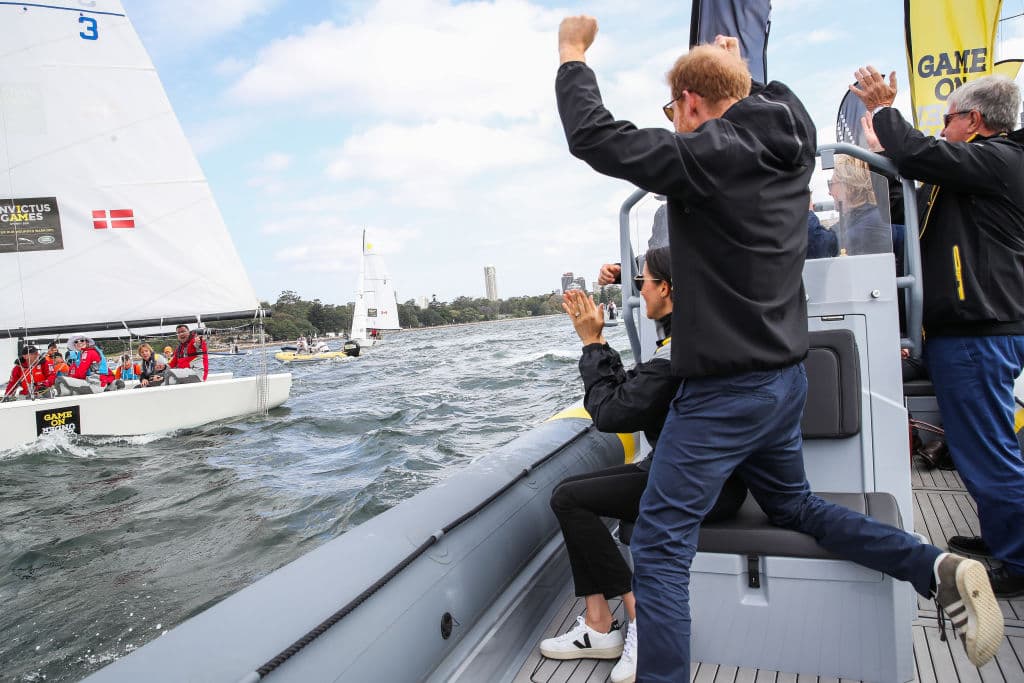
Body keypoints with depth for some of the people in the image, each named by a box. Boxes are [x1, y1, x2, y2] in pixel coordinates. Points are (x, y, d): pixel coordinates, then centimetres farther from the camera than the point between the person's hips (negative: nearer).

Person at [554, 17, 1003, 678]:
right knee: (794, 506, 29)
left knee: (659, 550, -4)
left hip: (725, 391, -9)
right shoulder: (793, 145, 7)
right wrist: (734, 69, 39)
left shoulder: (707, 153, -17)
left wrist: (573, 55, -1)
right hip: (787, 377, 9)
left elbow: (594, 135, -16)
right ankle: (938, 568, 18)